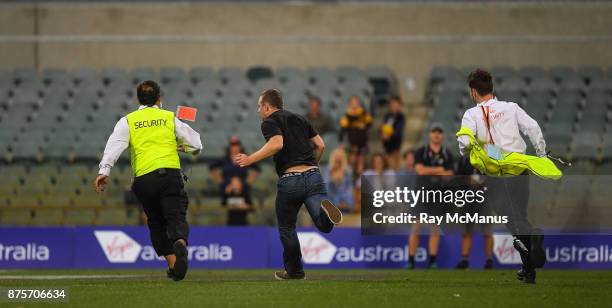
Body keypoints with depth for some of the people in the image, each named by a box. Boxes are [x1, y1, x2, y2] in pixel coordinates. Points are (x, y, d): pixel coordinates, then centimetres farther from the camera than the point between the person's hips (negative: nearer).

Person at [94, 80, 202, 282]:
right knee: (176, 217, -8)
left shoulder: (128, 121, 13)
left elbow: (114, 145, -4)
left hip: (144, 179, 1)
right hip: (170, 173, -1)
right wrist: (181, 147, 38)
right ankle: (180, 243, -39)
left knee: (156, 222, 16)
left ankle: (172, 262, 12)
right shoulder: (169, 118, 13)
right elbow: (196, 144, 16)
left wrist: (104, 170, -14)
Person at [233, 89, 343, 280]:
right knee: (324, 225, -6)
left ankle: (294, 271, 22)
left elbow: (277, 143, -18)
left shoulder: (269, 122, 2)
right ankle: (325, 210, -39)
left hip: (290, 179, -4)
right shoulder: (299, 119, 21)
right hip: (313, 174, 4)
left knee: (287, 228, 15)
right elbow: (320, 145, 17)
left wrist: (250, 159, -15)